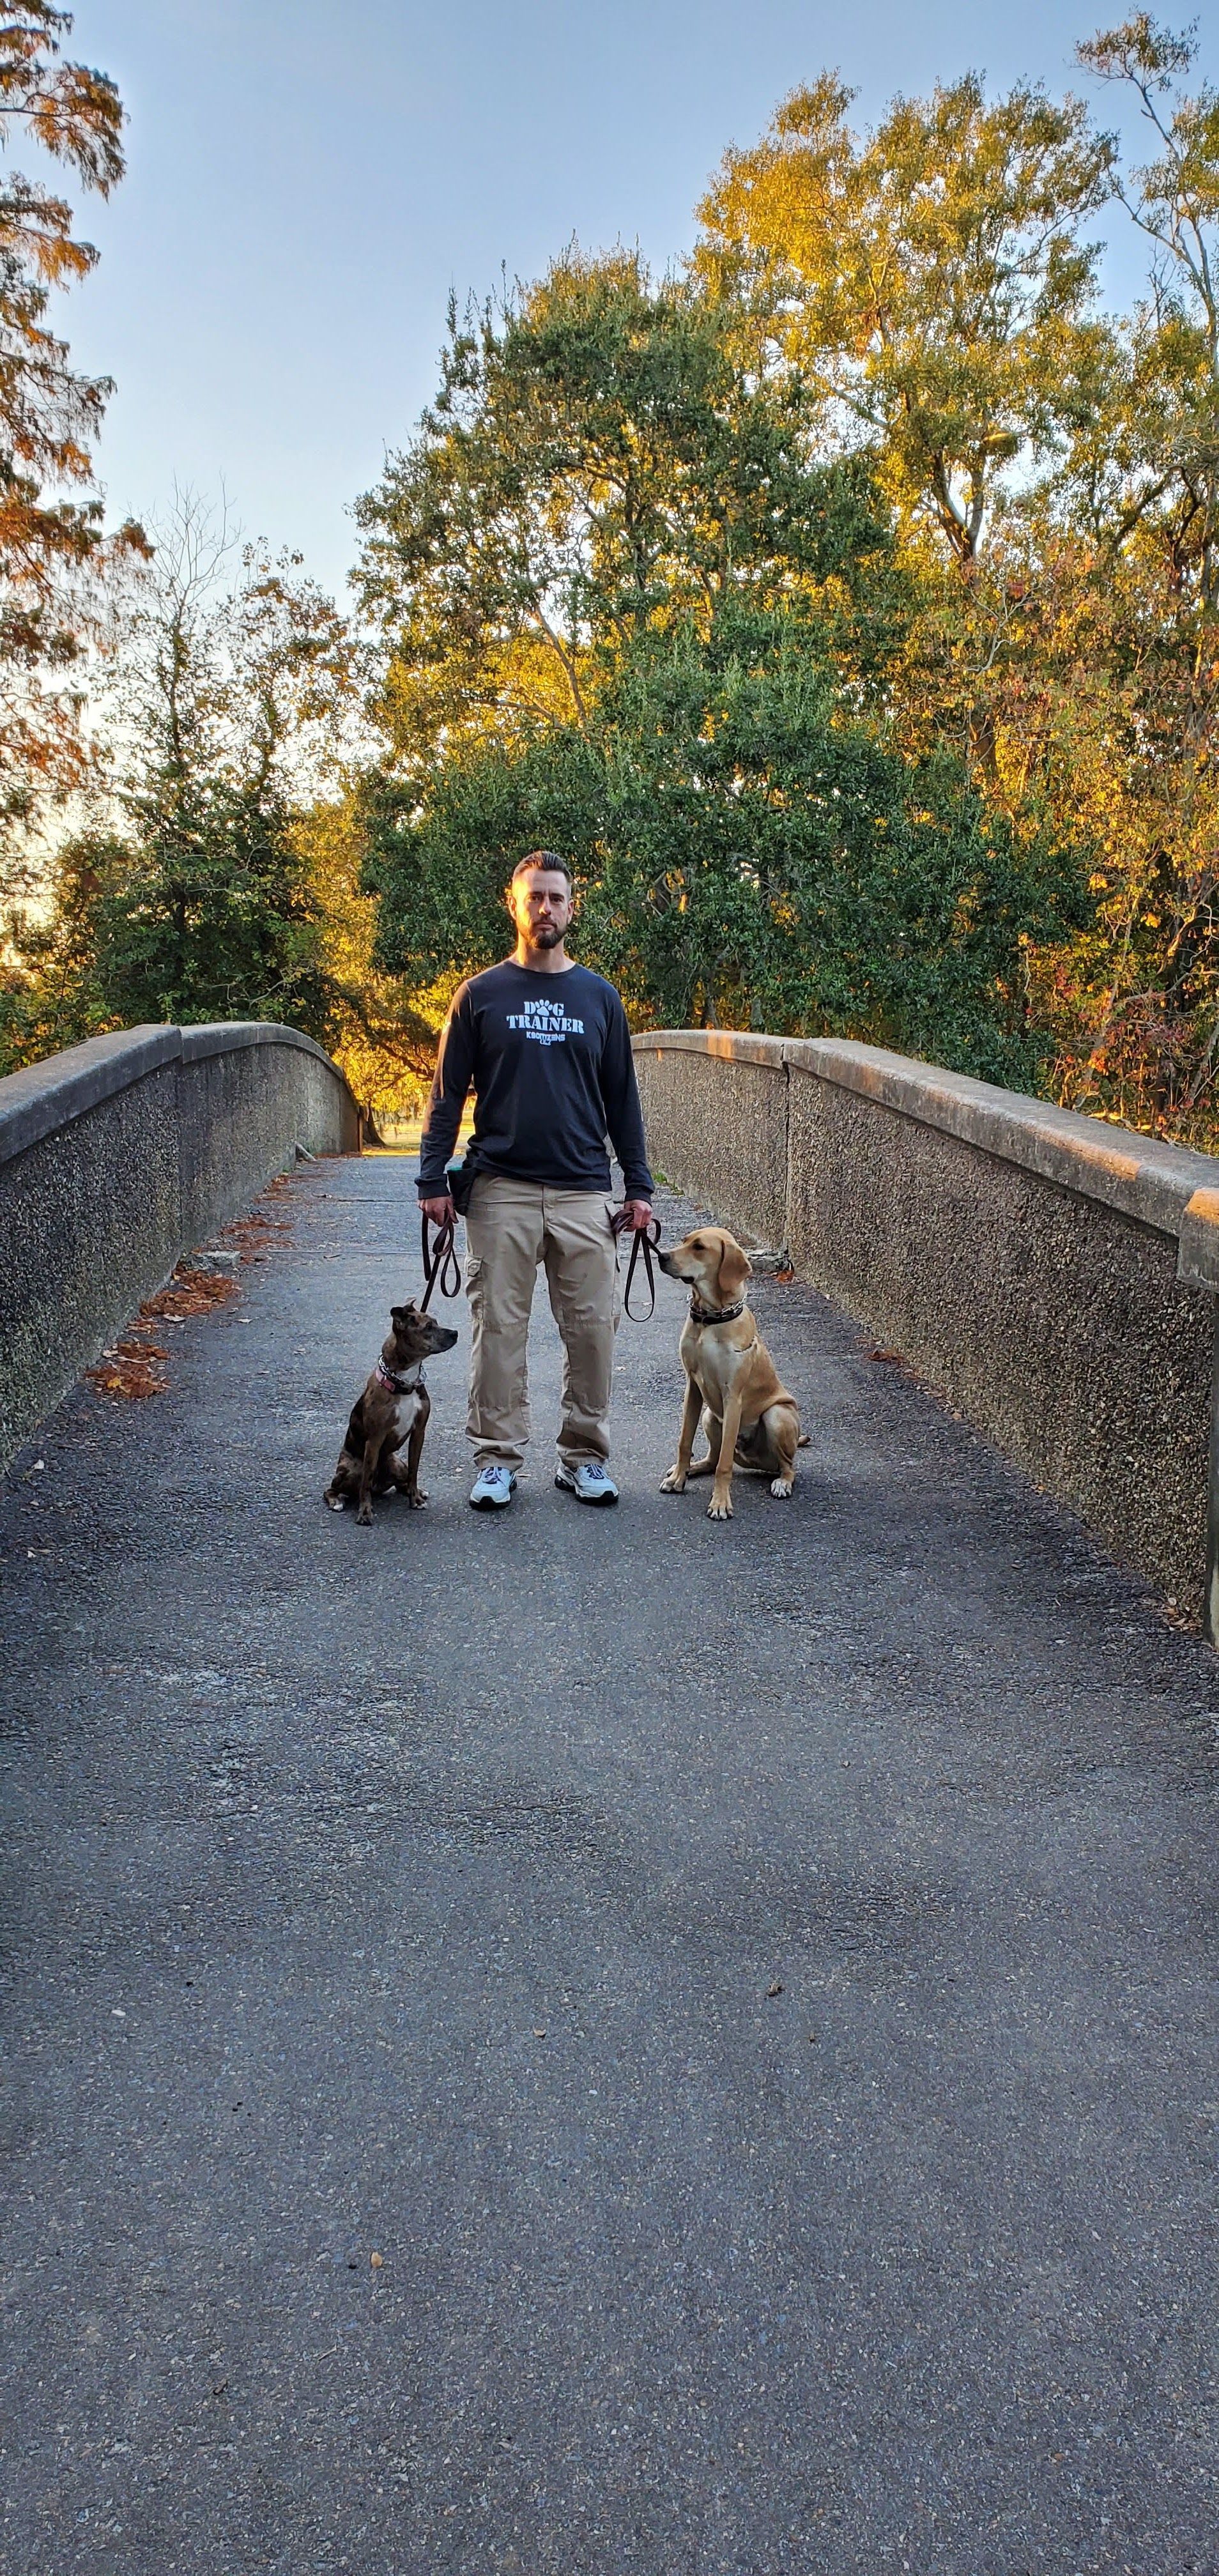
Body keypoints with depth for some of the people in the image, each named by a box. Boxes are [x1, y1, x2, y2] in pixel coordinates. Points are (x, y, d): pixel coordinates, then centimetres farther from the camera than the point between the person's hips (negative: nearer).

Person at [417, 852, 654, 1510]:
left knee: (592, 1330, 2)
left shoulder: (599, 997, 11)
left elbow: (622, 1099, 13)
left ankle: (585, 1457, 14)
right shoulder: (481, 995, 5)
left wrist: (639, 1186, 8)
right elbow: (448, 1095, 6)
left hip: (585, 1193, 2)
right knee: (498, 1328, 0)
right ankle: (496, 1460, 10)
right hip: (502, 1191, -1)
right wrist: (433, 1179, -3)